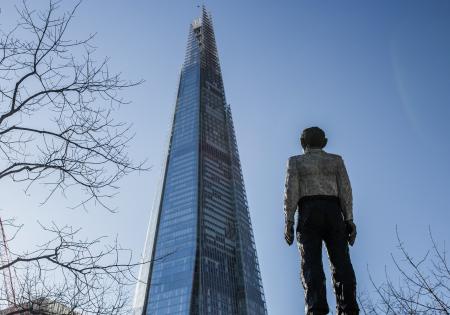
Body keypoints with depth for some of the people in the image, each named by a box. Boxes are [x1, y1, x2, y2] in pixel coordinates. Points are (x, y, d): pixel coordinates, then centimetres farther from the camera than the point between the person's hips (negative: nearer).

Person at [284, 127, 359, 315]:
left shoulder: (295, 161, 14)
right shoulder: (336, 160, 19)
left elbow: (291, 191, 0)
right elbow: (345, 189, 6)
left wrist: (289, 222, -3)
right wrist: (349, 220, 2)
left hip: (309, 213, -2)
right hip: (333, 212, 2)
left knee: (311, 262, -12)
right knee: (341, 262, -6)